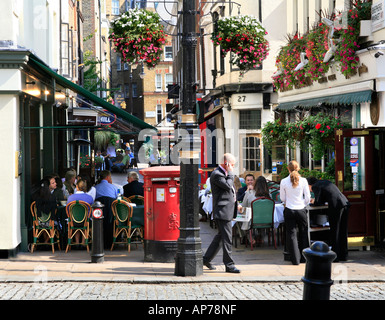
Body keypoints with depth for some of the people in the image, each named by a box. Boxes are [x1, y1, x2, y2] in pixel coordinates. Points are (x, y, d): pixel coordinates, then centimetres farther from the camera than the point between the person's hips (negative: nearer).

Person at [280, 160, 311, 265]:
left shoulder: (284, 182, -6)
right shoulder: (303, 181, -7)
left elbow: (282, 198, 3)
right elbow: (307, 198, -3)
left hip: (289, 210, 0)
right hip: (301, 210, 0)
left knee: (291, 234, 7)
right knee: (303, 233, 15)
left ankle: (296, 259, 5)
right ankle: (304, 257, 21)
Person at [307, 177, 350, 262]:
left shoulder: (315, 187, 2)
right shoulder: (325, 182, 27)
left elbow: (319, 203, -1)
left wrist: (313, 202, 18)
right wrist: (315, 200, 31)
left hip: (336, 206, -8)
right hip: (345, 203, 8)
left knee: (334, 232, 1)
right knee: (343, 231, 14)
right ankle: (343, 256, 21)